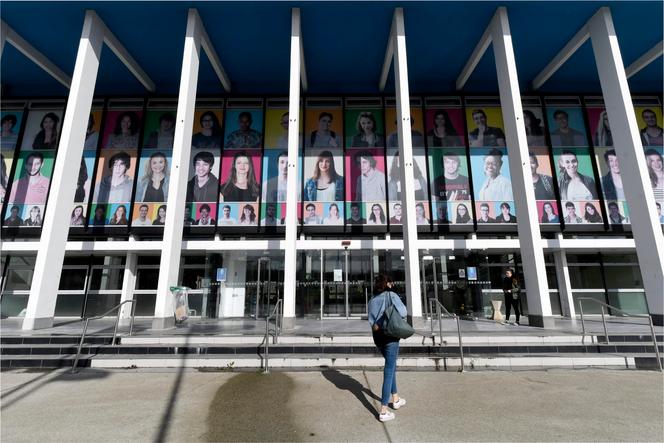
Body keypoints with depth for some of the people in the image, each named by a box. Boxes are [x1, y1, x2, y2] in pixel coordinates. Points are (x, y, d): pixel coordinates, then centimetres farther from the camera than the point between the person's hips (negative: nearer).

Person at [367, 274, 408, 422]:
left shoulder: (372, 300, 7)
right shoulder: (391, 295, -7)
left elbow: (370, 319, 0)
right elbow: (403, 312, -12)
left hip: (377, 337, 6)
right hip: (390, 337, -6)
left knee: (391, 366, 24)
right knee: (389, 371, 0)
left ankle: (395, 398, 37)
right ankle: (383, 411, 2)